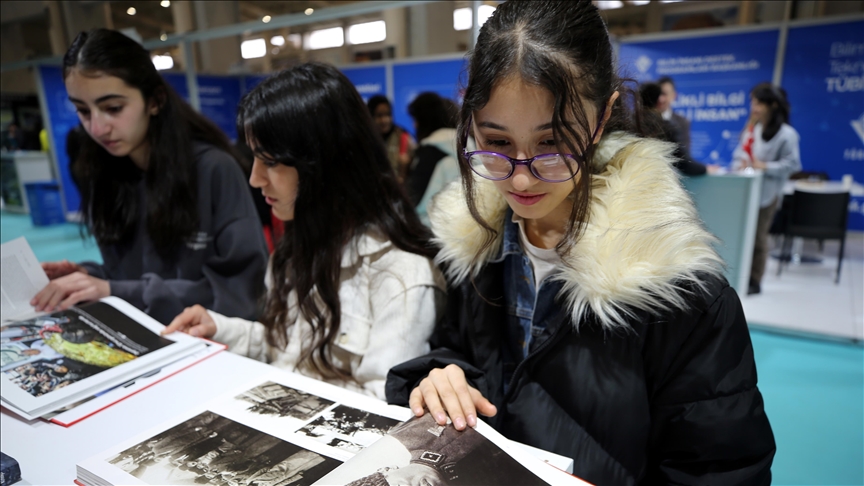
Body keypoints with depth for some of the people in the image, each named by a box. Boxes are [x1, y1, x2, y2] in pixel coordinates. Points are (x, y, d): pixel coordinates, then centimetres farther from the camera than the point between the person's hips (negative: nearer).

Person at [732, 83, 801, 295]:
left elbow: (792, 164, -10)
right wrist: (739, 164, -7)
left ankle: (754, 281, 12)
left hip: (766, 193, -6)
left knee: (757, 236, 1)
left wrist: (765, 166, -20)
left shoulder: (786, 134, -8)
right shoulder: (751, 129, 11)